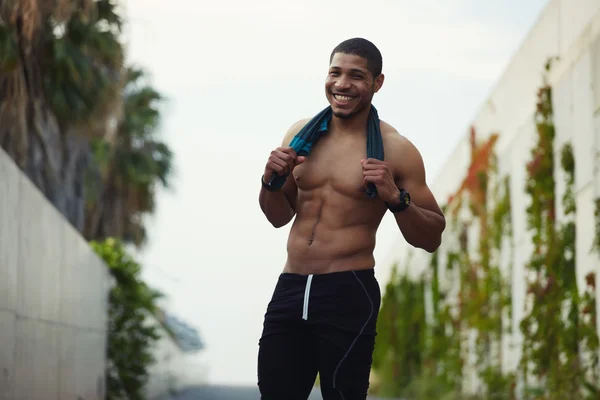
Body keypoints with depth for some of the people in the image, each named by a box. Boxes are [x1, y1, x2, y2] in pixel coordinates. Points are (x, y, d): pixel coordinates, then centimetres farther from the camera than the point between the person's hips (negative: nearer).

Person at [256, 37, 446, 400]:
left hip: (348, 294, -5)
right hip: (289, 288, 5)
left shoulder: (395, 150, -5)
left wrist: (395, 198, -20)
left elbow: (432, 238, -3)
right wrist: (272, 180, -2)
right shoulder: (302, 134, 8)